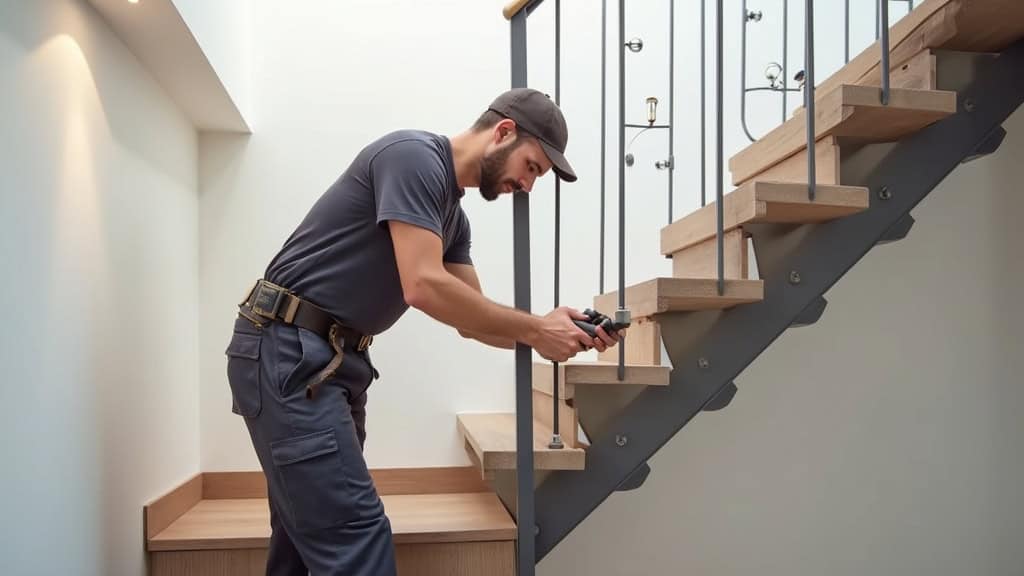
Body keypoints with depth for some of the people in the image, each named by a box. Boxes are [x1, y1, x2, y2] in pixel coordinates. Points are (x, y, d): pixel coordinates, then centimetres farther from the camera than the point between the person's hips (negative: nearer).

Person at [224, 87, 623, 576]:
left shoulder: (452, 215, 16)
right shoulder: (414, 156, -13)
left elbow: (471, 318, 15)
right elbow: (424, 287, -23)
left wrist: (555, 331, 0)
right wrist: (534, 330, -14)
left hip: (337, 360, 10)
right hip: (287, 355, -10)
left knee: (314, 534, 15)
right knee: (356, 537, -13)